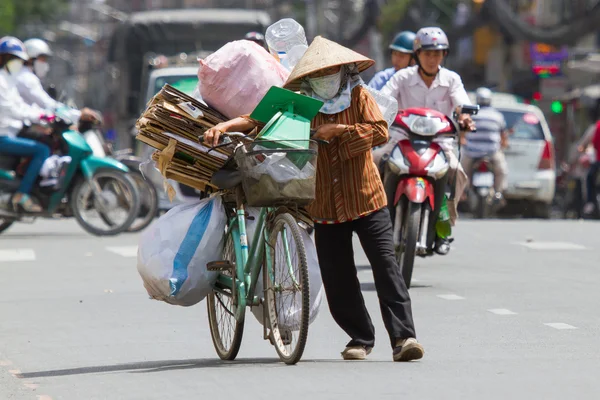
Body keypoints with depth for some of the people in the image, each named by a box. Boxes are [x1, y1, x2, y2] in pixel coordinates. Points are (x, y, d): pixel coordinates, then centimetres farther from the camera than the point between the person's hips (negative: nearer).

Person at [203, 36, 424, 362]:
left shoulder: (359, 97, 3)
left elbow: (380, 132, -9)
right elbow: (259, 119, 7)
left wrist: (338, 130, -15)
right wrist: (224, 126, -8)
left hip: (367, 200, -2)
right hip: (325, 207, 3)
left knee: (386, 267, -9)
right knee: (337, 279, 4)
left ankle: (403, 336, -10)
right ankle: (360, 338, 19)